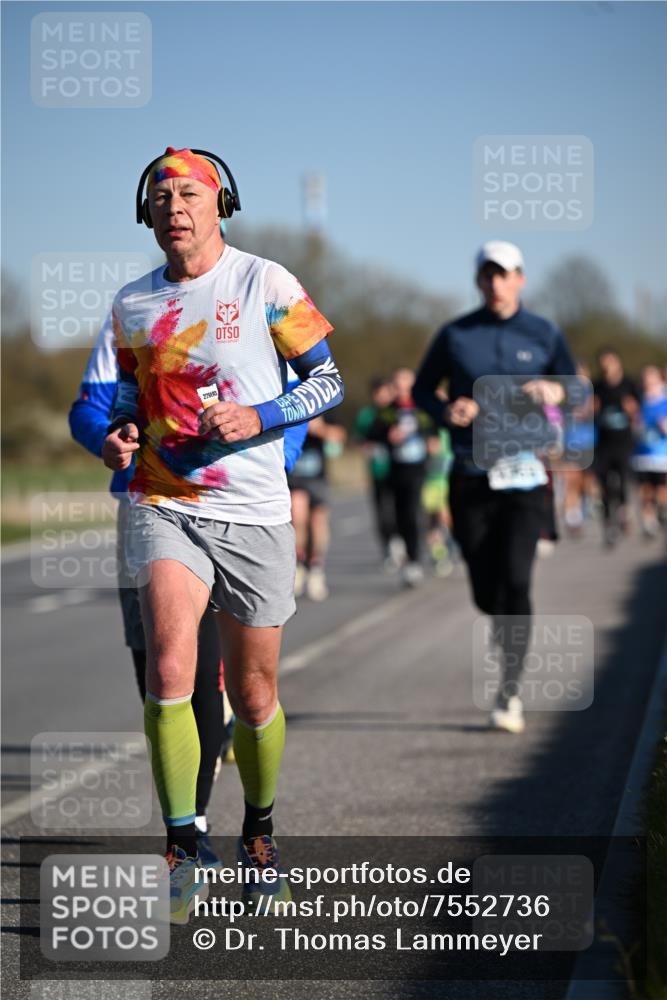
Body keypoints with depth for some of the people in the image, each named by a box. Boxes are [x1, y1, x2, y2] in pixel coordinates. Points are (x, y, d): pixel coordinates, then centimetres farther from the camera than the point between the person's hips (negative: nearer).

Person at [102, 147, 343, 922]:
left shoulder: (266, 284, -1)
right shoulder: (131, 304, 9)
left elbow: (328, 380, 1)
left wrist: (257, 418, -15)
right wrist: (119, 436, 0)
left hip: (254, 514, -1)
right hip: (163, 506, 1)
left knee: (253, 695, 7)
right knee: (169, 669, -21)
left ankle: (258, 831, 33)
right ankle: (182, 849, -13)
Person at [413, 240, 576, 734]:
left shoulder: (544, 335, 5)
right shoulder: (455, 335, 6)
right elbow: (422, 389, 12)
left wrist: (555, 391, -20)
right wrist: (446, 411, -10)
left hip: (525, 474, -1)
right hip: (471, 476, 1)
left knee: (515, 579, -14)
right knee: (486, 592, 2)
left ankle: (511, 692, -9)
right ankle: (511, 635, 36)